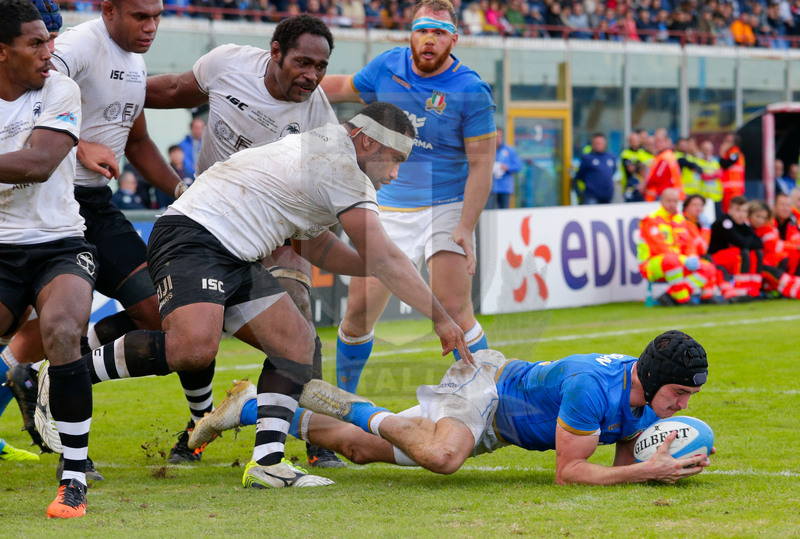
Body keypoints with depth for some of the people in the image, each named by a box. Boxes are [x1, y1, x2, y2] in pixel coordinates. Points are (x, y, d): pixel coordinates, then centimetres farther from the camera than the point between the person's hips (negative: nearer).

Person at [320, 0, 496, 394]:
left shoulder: (471, 92, -12)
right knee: (360, 307, 2)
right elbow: (344, 87, 22)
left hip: (445, 209, -4)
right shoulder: (388, 66, 0)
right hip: (389, 209, 4)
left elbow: (481, 166, -11)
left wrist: (465, 228, -19)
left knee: (454, 311, -17)